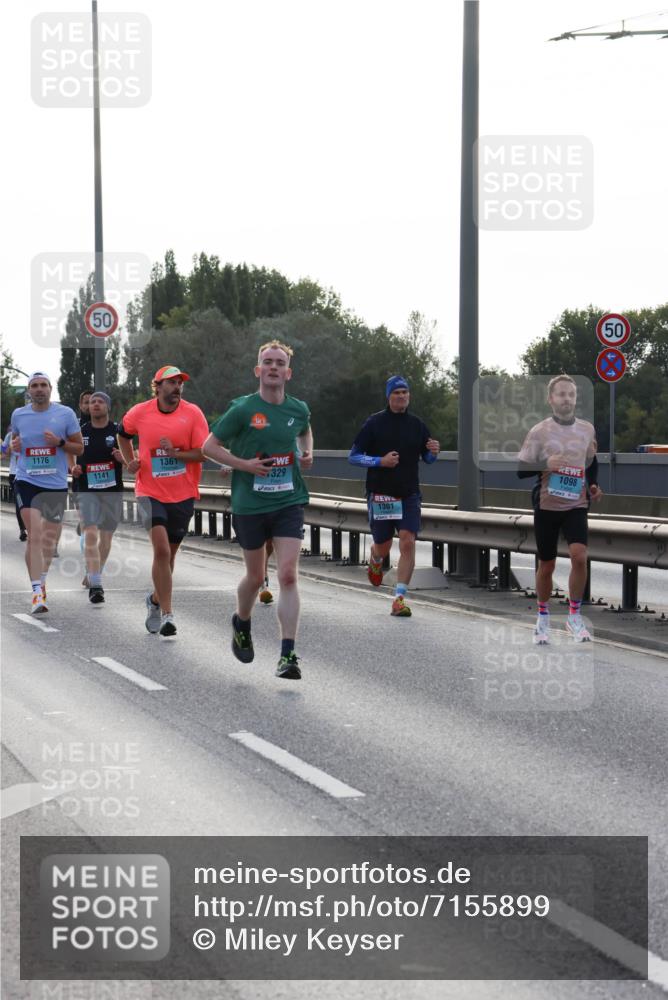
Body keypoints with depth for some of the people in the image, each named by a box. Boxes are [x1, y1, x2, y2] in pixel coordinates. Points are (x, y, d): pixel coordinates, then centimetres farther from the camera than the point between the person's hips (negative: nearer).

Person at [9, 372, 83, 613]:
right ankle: (38, 593, -18)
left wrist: (59, 442, -15)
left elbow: (79, 448, 4)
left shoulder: (65, 414, -1)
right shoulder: (18, 415, 5)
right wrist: (14, 446, -3)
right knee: (34, 535, -15)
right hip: (27, 482, -1)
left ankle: (41, 580, 37)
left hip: (56, 484, 1)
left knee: (50, 539, 10)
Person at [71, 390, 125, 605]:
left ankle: (93, 575, 32)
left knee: (106, 537, 10)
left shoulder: (119, 432, 2)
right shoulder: (80, 432, 6)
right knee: (90, 534, -15)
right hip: (87, 490, -1)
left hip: (113, 491, 1)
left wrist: (123, 458, -18)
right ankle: (95, 585, -20)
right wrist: (73, 469, -6)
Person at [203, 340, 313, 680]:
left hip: (289, 503, 2)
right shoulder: (242, 409, -7)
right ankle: (241, 623, 45)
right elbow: (209, 446, -3)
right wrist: (244, 465, -14)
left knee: (288, 576, -12)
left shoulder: (298, 409, 5)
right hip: (249, 505, -2)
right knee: (256, 577, 12)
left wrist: (307, 453, 8)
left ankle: (288, 655, -12)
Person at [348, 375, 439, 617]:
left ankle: (400, 598, -10)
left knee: (408, 543, -13)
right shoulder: (375, 423, -3)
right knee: (383, 546, 9)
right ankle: (375, 561, 48)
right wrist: (380, 461, -16)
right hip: (380, 494, -1)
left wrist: (433, 452, -6)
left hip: (409, 495, 2)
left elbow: (427, 458, 17)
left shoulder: (417, 424, 7)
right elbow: (353, 456, -2)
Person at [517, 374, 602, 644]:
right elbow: (520, 469, -6)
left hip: (576, 505, 1)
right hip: (546, 507, -1)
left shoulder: (587, 429, 4)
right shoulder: (539, 431, -5)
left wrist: (594, 486, 4)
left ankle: (574, 616, -2)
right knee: (546, 565, 8)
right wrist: (545, 465, -22)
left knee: (579, 556, -18)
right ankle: (543, 617, 29)